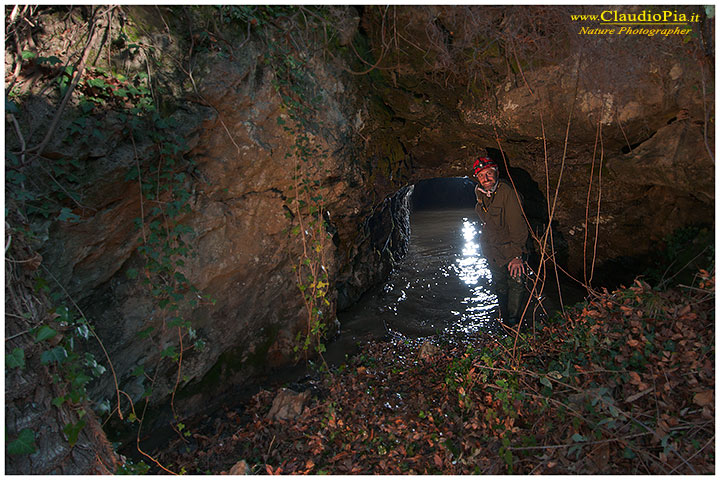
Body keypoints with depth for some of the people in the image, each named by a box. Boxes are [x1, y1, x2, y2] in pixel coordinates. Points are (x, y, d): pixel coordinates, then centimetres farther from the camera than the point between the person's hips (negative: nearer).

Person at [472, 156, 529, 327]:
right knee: (500, 286, 14)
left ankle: (514, 322, -4)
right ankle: (505, 321, 29)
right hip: (492, 247, 6)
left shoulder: (507, 191, -23)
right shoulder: (479, 192, -2)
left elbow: (517, 225, -26)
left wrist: (517, 255, -30)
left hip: (510, 244, -5)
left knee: (516, 280, -17)